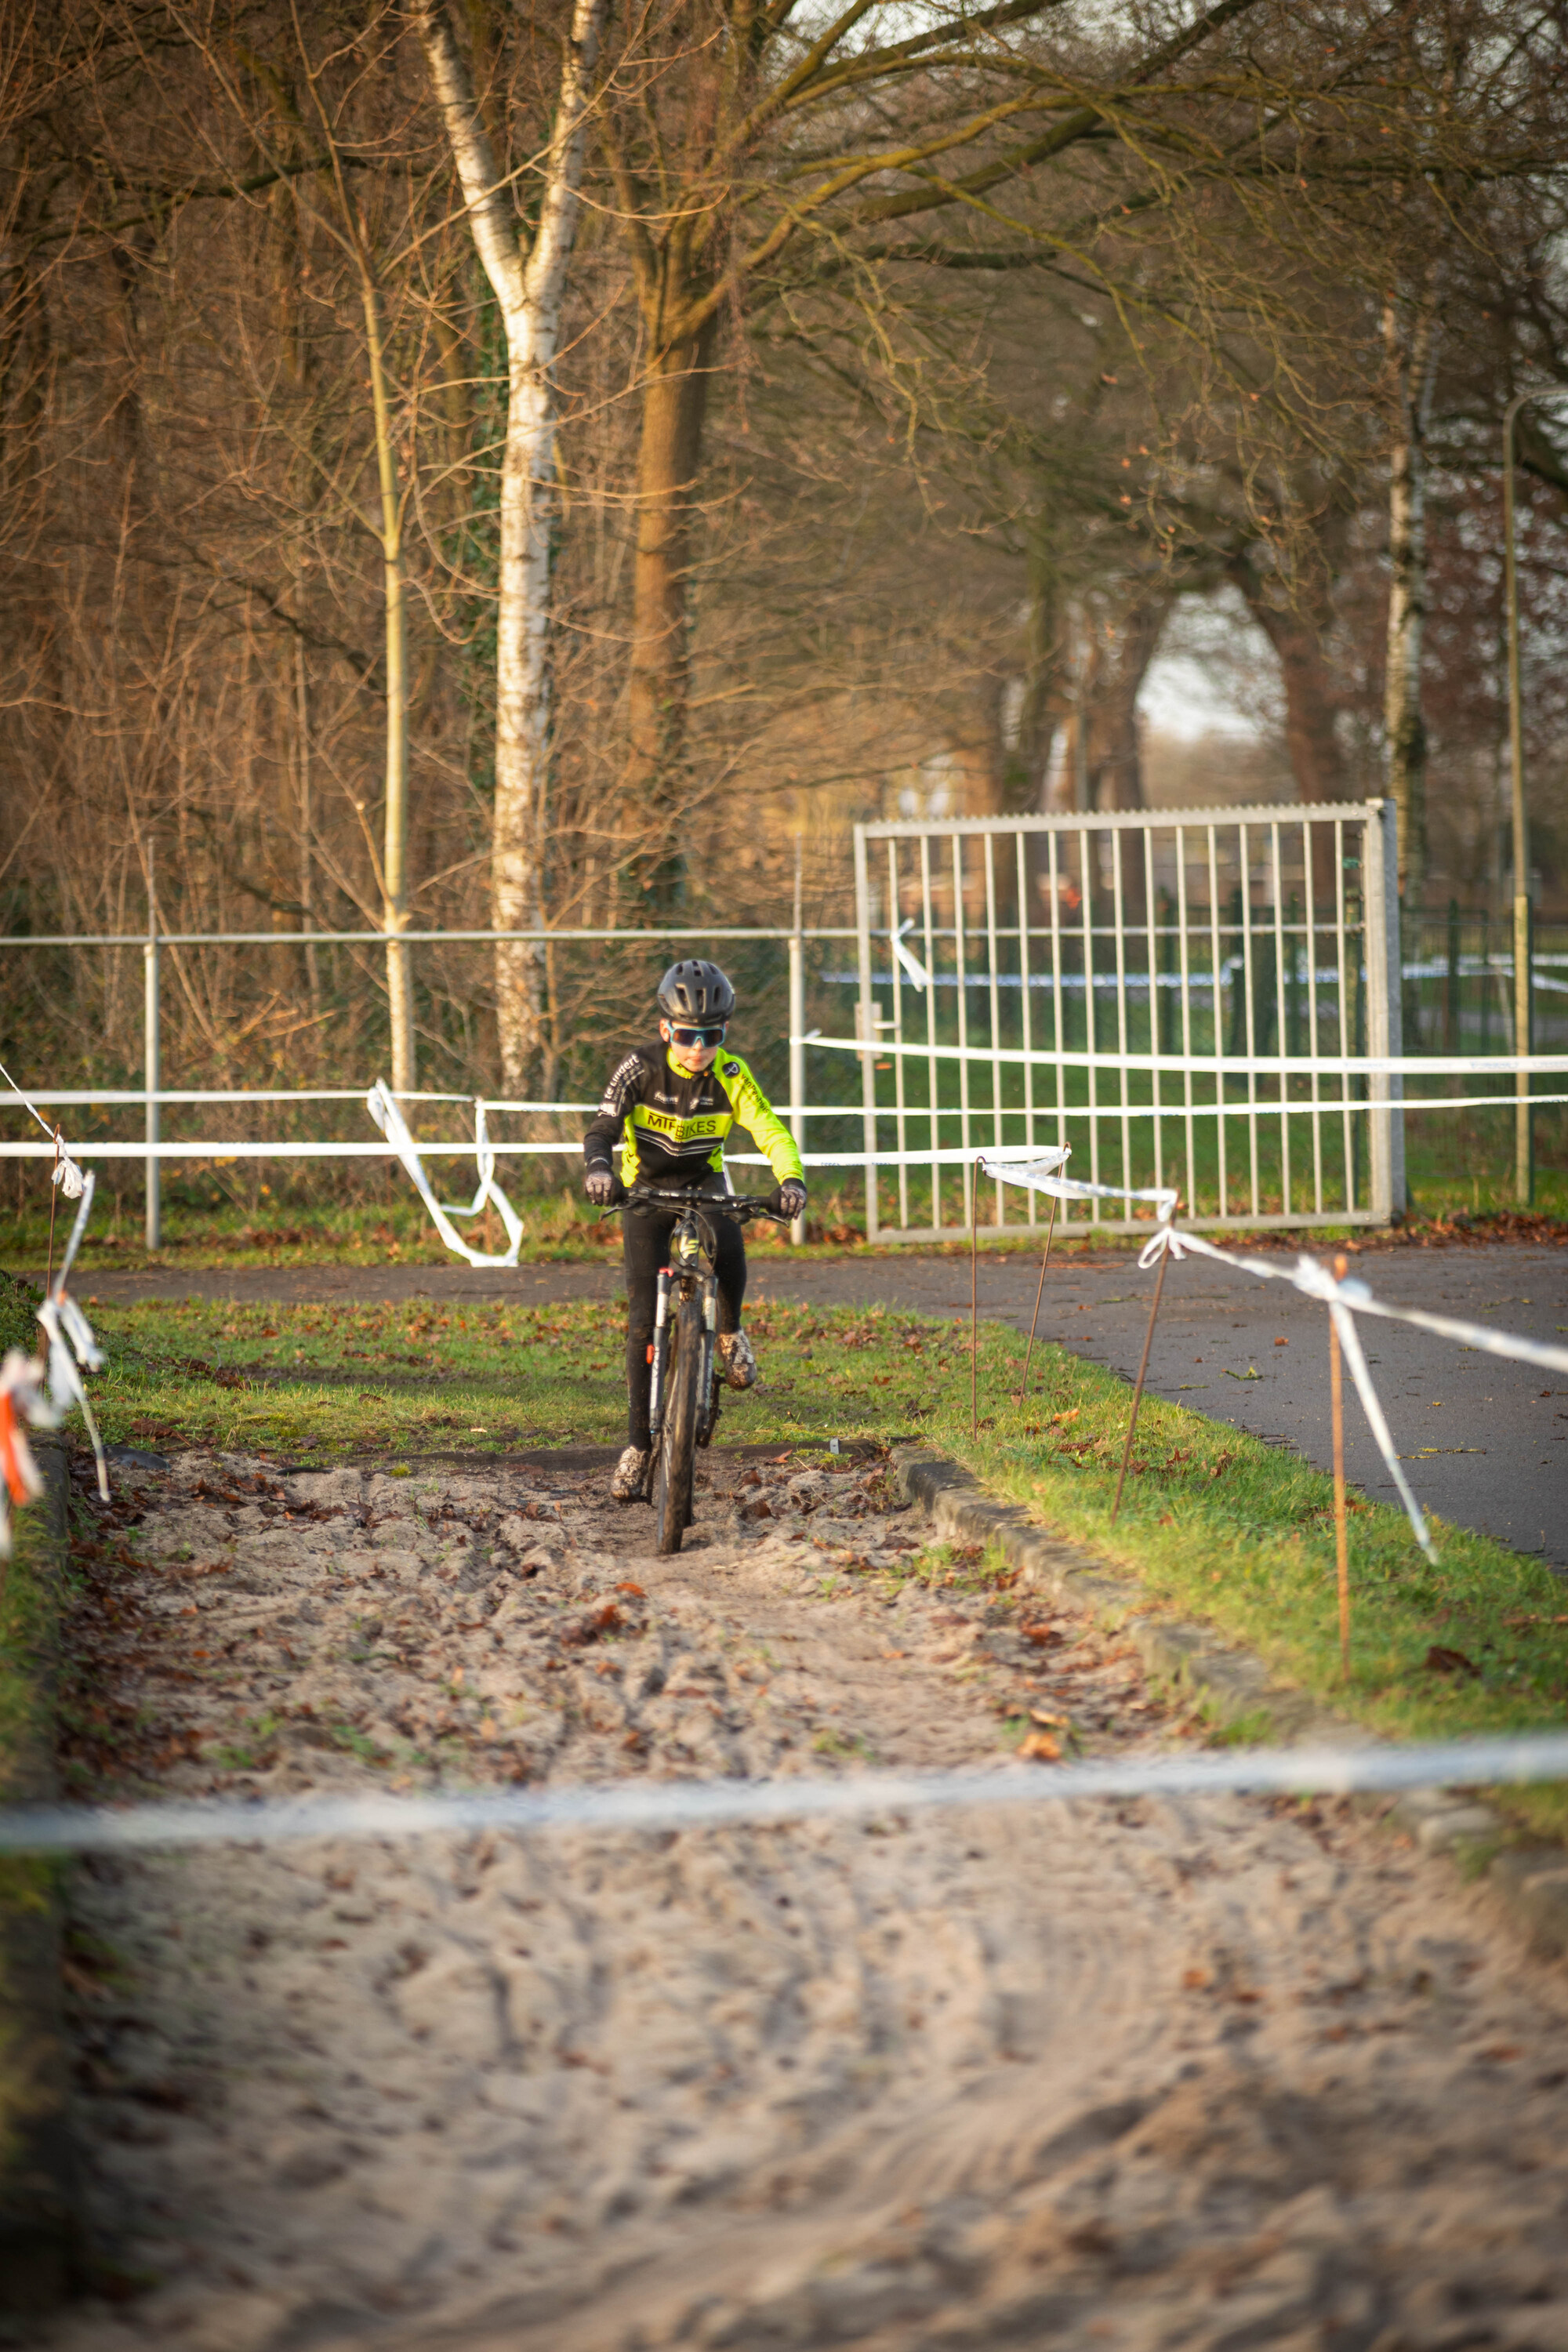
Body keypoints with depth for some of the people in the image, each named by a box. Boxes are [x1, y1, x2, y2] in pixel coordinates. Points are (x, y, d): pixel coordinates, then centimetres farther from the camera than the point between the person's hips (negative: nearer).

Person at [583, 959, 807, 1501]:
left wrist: (791, 1178, -46)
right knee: (643, 1319, -10)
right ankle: (637, 1445, -3)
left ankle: (730, 1333, -1)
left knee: (730, 1252, -34)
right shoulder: (641, 1066, -20)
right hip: (645, 1187, -1)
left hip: (703, 1181, 1)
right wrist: (598, 1167, -51)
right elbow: (602, 1127, -28)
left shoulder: (729, 1074, -18)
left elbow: (770, 1130, -25)